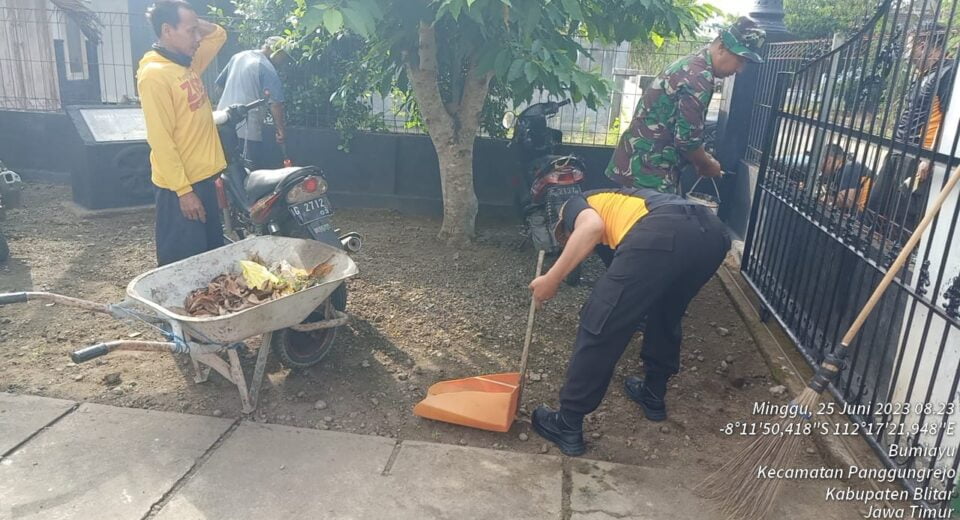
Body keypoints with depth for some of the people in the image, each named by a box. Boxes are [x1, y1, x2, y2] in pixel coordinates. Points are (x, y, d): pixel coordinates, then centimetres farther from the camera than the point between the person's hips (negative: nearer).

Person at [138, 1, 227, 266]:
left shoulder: (188, 63, 9)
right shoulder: (154, 74, -17)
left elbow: (218, 34, 24)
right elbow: (161, 140, -20)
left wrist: (194, 21, 5)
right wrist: (183, 191, -21)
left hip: (203, 177, 9)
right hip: (180, 186, -9)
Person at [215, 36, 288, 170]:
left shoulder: (237, 56, 13)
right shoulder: (268, 69, -10)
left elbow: (220, 83, 21)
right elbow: (275, 103, -15)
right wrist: (281, 129, -8)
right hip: (248, 128, -8)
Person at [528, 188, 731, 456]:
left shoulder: (575, 205, 26)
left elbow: (592, 227, -1)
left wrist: (551, 279, 5)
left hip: (662, 235, -8)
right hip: (713, 232, 8)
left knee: (600, 326, 6)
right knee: (666, 315, 33)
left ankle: (567, 425, 17)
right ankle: (653, 395, 47)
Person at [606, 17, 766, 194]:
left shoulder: (689, 64, 14)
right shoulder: (699, 77, -18)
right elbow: (687, 138, -19)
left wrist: (701, 160, 19)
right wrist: (708, 165, -1)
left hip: (640, 162, 10)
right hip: (649, 170, -10)